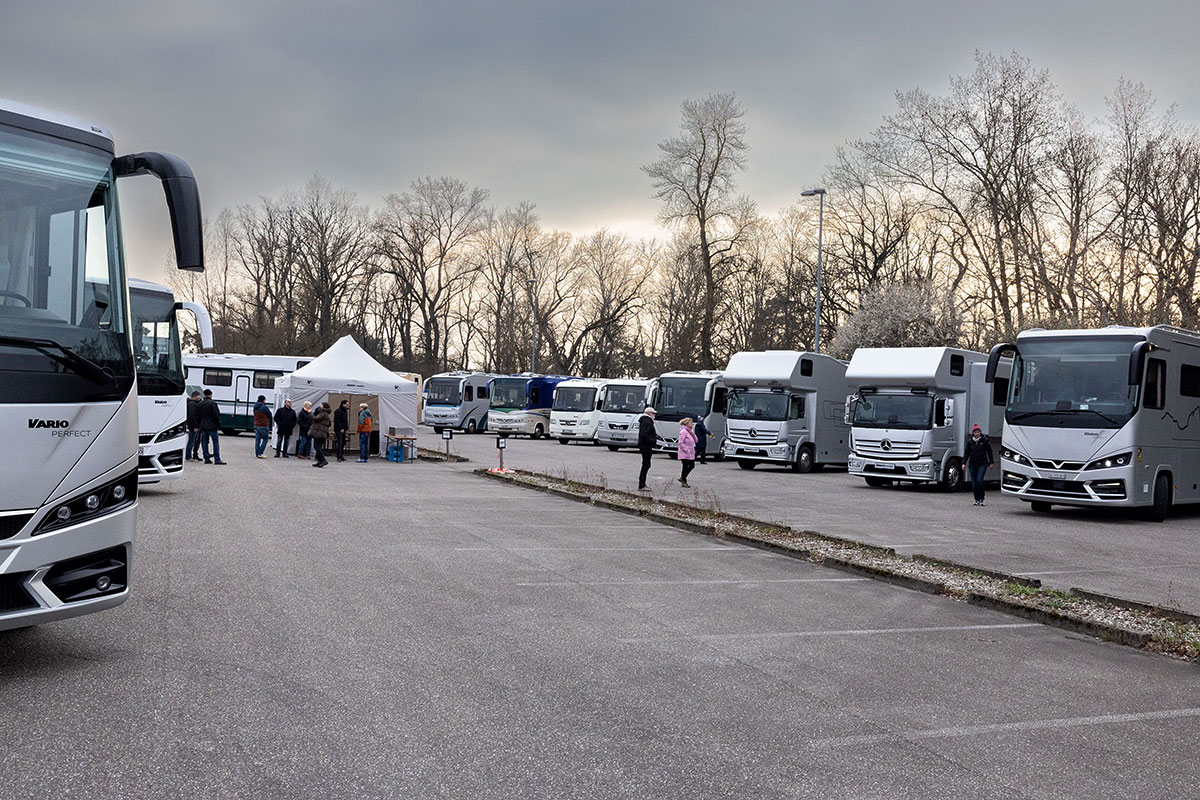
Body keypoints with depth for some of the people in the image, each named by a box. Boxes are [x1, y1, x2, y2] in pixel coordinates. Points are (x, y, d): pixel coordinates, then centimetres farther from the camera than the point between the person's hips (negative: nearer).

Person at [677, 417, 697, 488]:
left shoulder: (690, 431, 13)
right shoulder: (683, 432, -16)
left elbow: (695, 440, 14)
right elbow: (680, 443, -20)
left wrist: (693, 434, -1)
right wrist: (686, 450, -19)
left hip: (690, 454, 9)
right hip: (685, 454, -9)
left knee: (692, 465, 12)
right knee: (685, 467, -3)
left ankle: (682, 478, 24)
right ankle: (683, 482, 6)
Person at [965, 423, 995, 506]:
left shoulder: (985, 441, -1)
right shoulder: (970, 442, 5)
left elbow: (989, 452, 5)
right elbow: (967, 453, 5)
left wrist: (991, 463, 6)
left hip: (982, 464, -3)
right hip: (972, 464, 3)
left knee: (979, 481, -15)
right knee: (974, 483, 4)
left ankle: (981, 499, -6)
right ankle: (976, 500, 13)